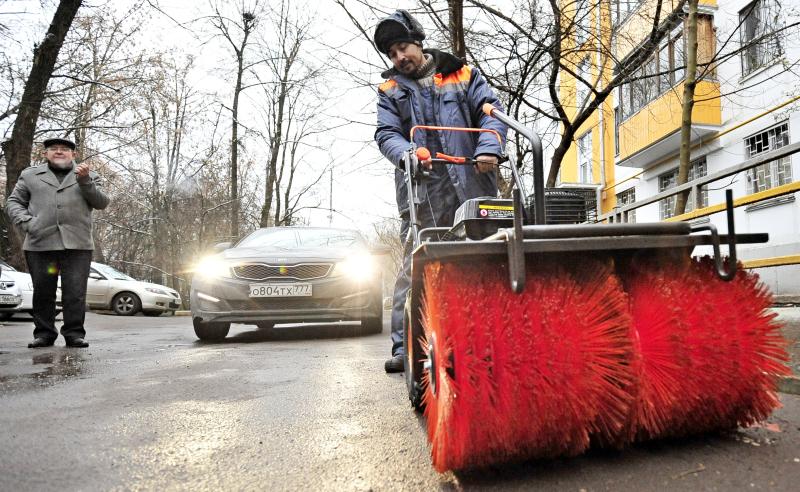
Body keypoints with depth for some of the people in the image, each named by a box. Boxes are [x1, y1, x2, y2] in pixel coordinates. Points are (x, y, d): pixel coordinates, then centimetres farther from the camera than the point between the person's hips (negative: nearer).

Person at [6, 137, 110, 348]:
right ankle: (43, 333, 15)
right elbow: (13, 203, 16)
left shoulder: (89, 176, 17)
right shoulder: (30, 175, 19)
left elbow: (102, 203, 6)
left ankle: (74, 333, 1)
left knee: (75, 292, -5)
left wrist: (85, 181, -8)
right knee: (42, 291, 5)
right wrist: (26, 221, -3)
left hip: (77, 244, -1)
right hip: (40, 243, 1)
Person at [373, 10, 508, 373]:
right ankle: (404, 346, 2)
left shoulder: (462, 75, 15)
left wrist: (488, 148, -14)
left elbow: (491, 111, 6)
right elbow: (386, 135, 4)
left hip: (471, 186, 1)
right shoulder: (391, 91, 16)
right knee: (415, 268, -4)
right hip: (422, 192, 0)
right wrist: (408, 154, -19)